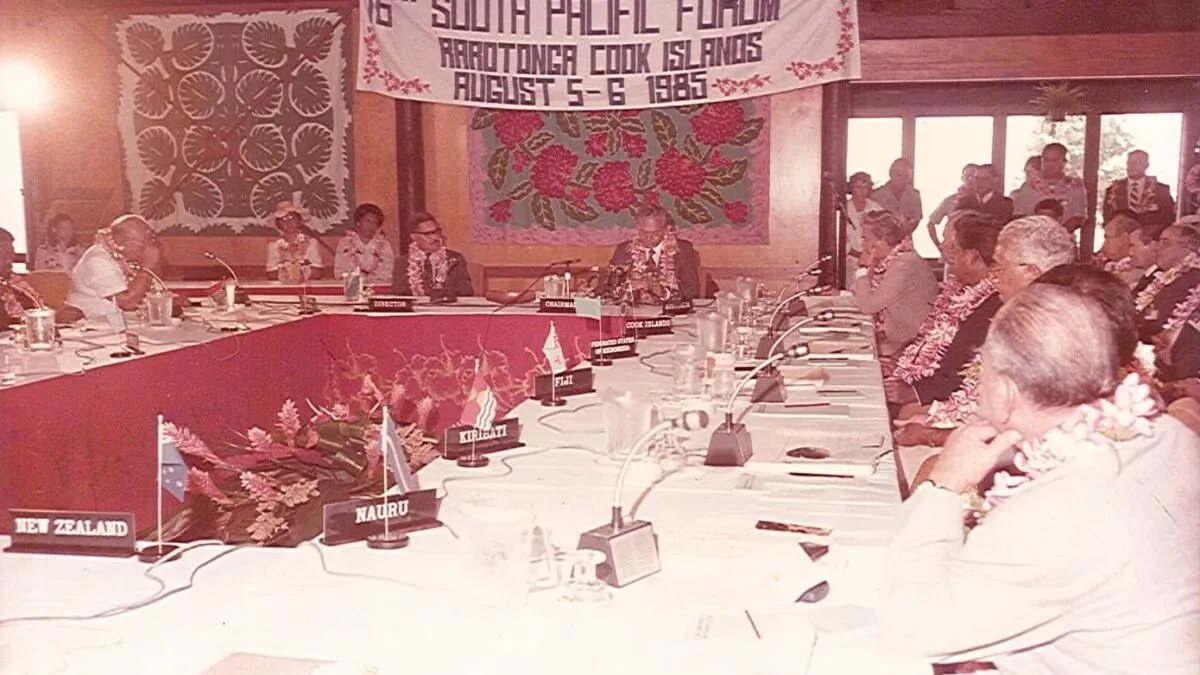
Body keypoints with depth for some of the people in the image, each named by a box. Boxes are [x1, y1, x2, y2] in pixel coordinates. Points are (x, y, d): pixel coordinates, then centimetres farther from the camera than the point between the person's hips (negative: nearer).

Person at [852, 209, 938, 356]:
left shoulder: (904, 265, -23)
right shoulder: (887, 260, 5)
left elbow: (868, 305, -23)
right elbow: (867, 299, 9)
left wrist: (863, 269, -14)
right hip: (887, 334, 8)